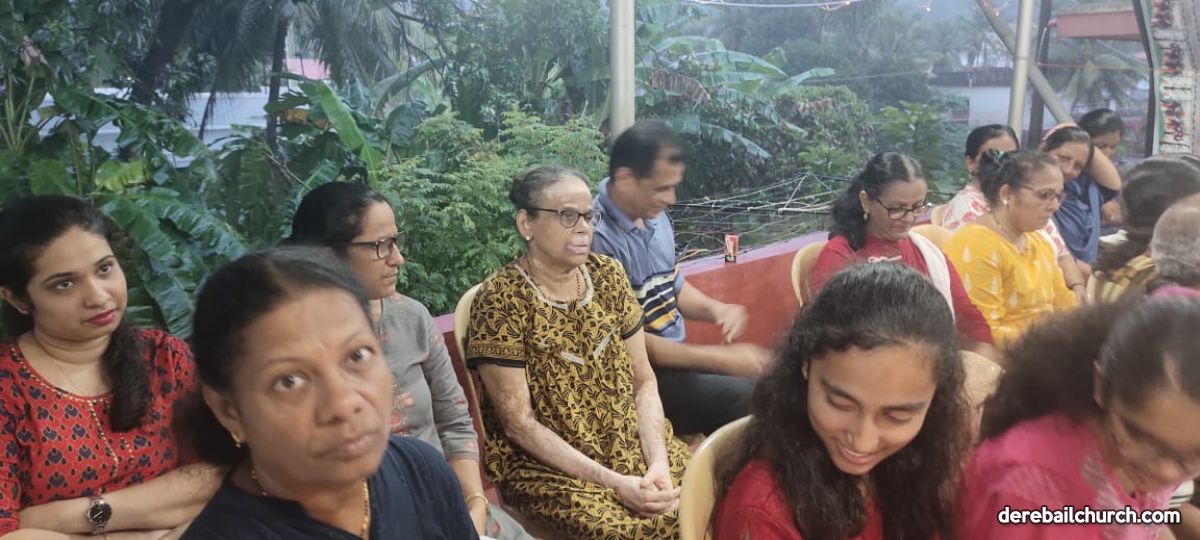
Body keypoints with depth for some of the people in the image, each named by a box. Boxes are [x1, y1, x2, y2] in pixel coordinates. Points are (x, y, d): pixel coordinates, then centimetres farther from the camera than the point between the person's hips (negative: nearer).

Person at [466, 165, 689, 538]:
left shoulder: (607, 276, 3)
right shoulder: (500, 300, -13)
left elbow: (643, 382, 4)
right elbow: (519, 423, -15)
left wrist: (658, 463, -11)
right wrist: (614, 483, -19)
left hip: (634, 448, 6)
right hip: (547, 468, -5)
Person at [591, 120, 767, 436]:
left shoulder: (655, 217, 4)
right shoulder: (598, 238, -23)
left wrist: (716, 310, -4)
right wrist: (721, 358, -19)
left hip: (679, 355, 8)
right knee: (754, 400, -23)